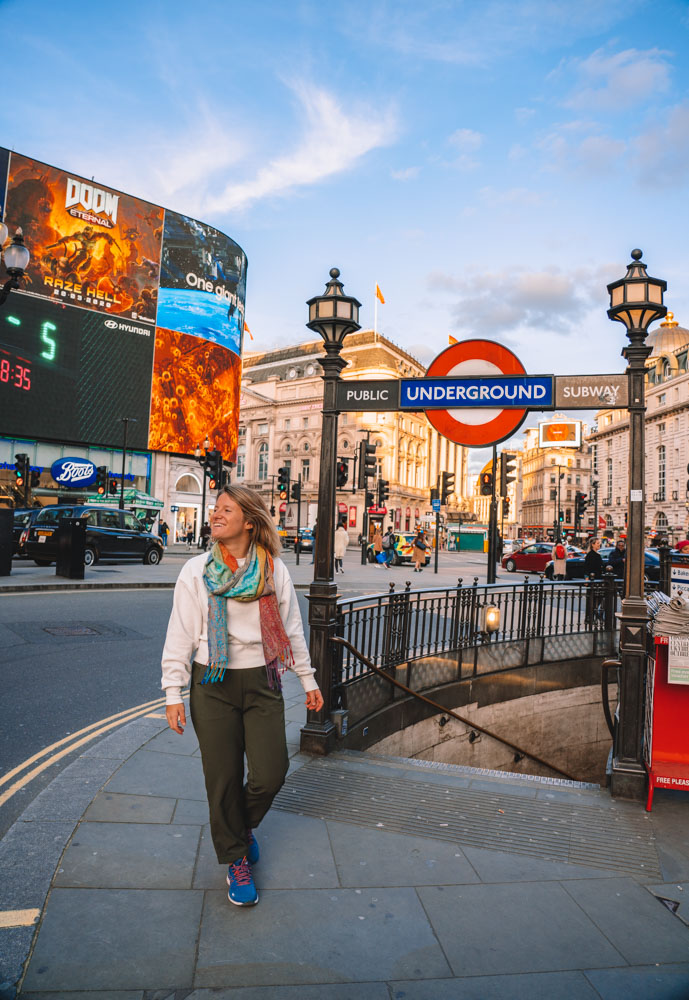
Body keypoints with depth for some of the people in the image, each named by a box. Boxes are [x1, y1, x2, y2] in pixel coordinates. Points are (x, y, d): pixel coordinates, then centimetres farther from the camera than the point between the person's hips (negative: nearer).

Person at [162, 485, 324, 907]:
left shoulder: (274, 570, 1)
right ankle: (236, 860, 30)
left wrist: (308, 679, 10)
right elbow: (180, 635, 1)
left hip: (262, 682, 1)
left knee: (271, 775, -1)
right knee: (224, 778, 6)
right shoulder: (196, 571, -1)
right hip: (213, 685, 0)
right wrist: (174, 693, -3)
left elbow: (292, 628, 8)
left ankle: (243, 825, 34)